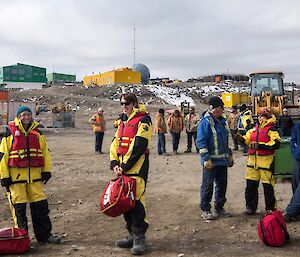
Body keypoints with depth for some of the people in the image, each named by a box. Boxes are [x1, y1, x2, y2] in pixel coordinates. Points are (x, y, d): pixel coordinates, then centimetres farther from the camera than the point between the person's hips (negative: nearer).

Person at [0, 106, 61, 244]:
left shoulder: (37, 133, 11)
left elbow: (45, 151, 15)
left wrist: (46, 170, 8)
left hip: (34, 174, 3)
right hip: (16, 175, -3)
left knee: (40, 205, 4)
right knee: (19, 206, 2)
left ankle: (44, 234, 14)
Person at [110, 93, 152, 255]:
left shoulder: (143, 120, -7)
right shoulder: (123, 122, 19)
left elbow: (138, 146, -16)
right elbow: (116, 143, 14)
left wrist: (124, 166, -16)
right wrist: (114, 163, -1)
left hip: (137, 168, -8)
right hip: (123, 168, 9)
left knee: (136, 201, -12)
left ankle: (139, 238, -3)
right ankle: (132, 235, 23)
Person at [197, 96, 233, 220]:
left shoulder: (222, 121, 14)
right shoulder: (205, 122, -12)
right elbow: (201, 141, -16)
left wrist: (229, 155, 21)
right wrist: (206, 159, -21)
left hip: (222, 160, 8)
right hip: (211, 161, -8)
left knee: (222, 184, 13)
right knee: (208, 185, 1)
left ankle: (219, 208, 26)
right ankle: (205, 210, 11)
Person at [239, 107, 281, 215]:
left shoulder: (271, 129, -5)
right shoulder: (254, 129, 17)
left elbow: (276, 144, -16)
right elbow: (247, 139, 23)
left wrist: (261, 145, -21)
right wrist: (241, 138, 1)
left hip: (266, 161, -6)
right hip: (252, 160, 7)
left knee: (268, 186, 0)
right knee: (251, 184, 9)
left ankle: (271, 208, 13)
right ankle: (250, 207, 21)